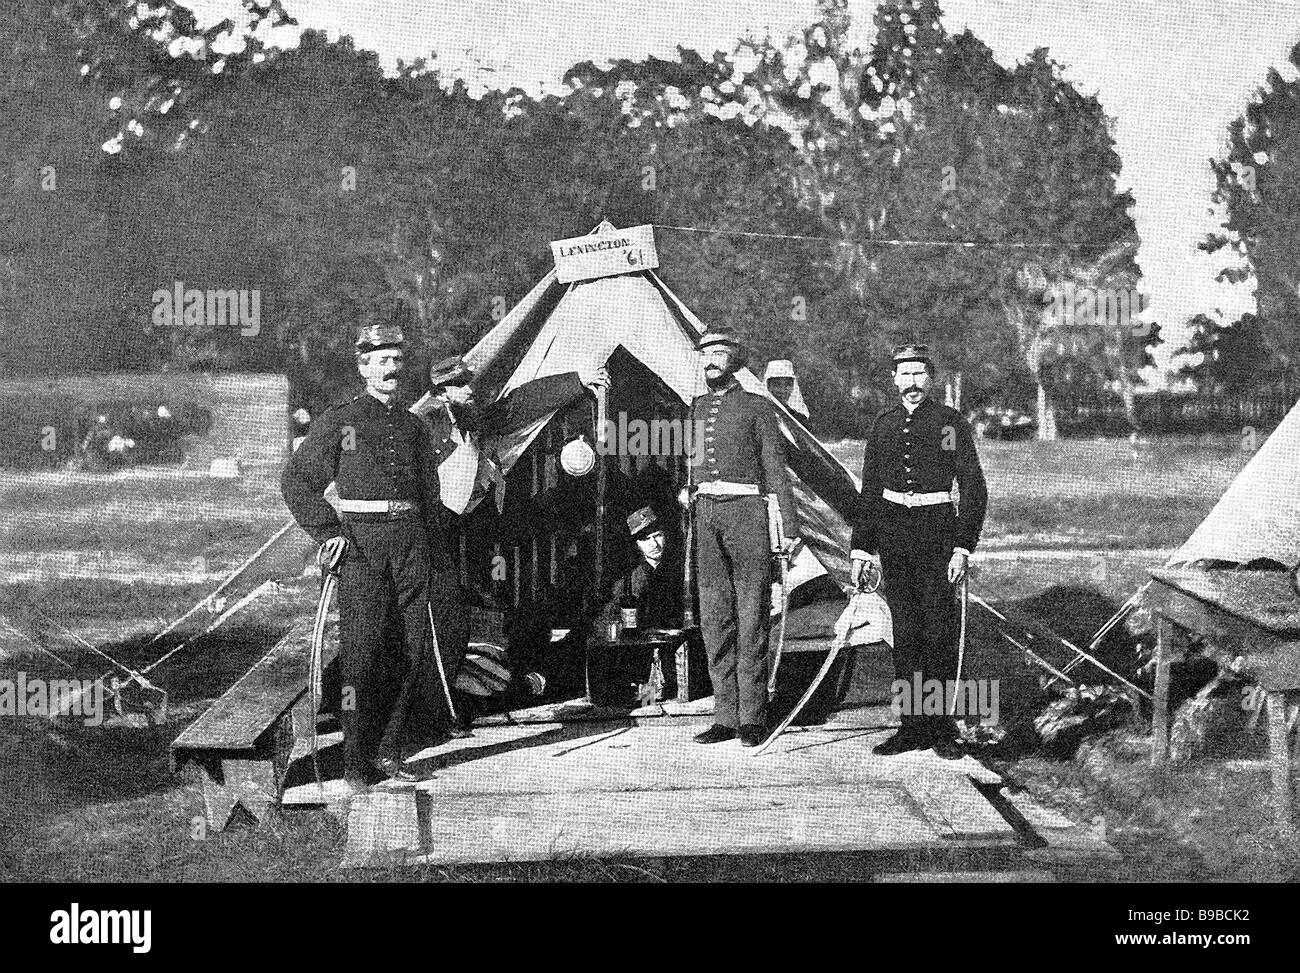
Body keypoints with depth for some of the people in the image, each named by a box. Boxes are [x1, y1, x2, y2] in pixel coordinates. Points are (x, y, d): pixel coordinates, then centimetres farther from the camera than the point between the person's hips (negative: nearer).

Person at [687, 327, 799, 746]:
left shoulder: (756, 407, 4)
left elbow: (776, 471, 2)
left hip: (746, 510, -5)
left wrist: (791, 528, -4)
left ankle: (752, 717, 1)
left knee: (751, 615, -3)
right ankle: (726, 715, 8)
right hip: (705, 512, 5)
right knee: (714, 616, 3)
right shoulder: (696, 408, 17)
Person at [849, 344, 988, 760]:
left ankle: (942, 729, 6)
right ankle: (913, 726, 12)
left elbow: (973, 487, -2)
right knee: (904, 633, 6)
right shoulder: (884, 425, 11)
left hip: (937, 529, -4)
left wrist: (963, 547, -11)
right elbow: (869, 491, 15)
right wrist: (861, 549, 8)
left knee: (939, 632, -2)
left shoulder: (950, 422, 0)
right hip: (892, 531, 4)